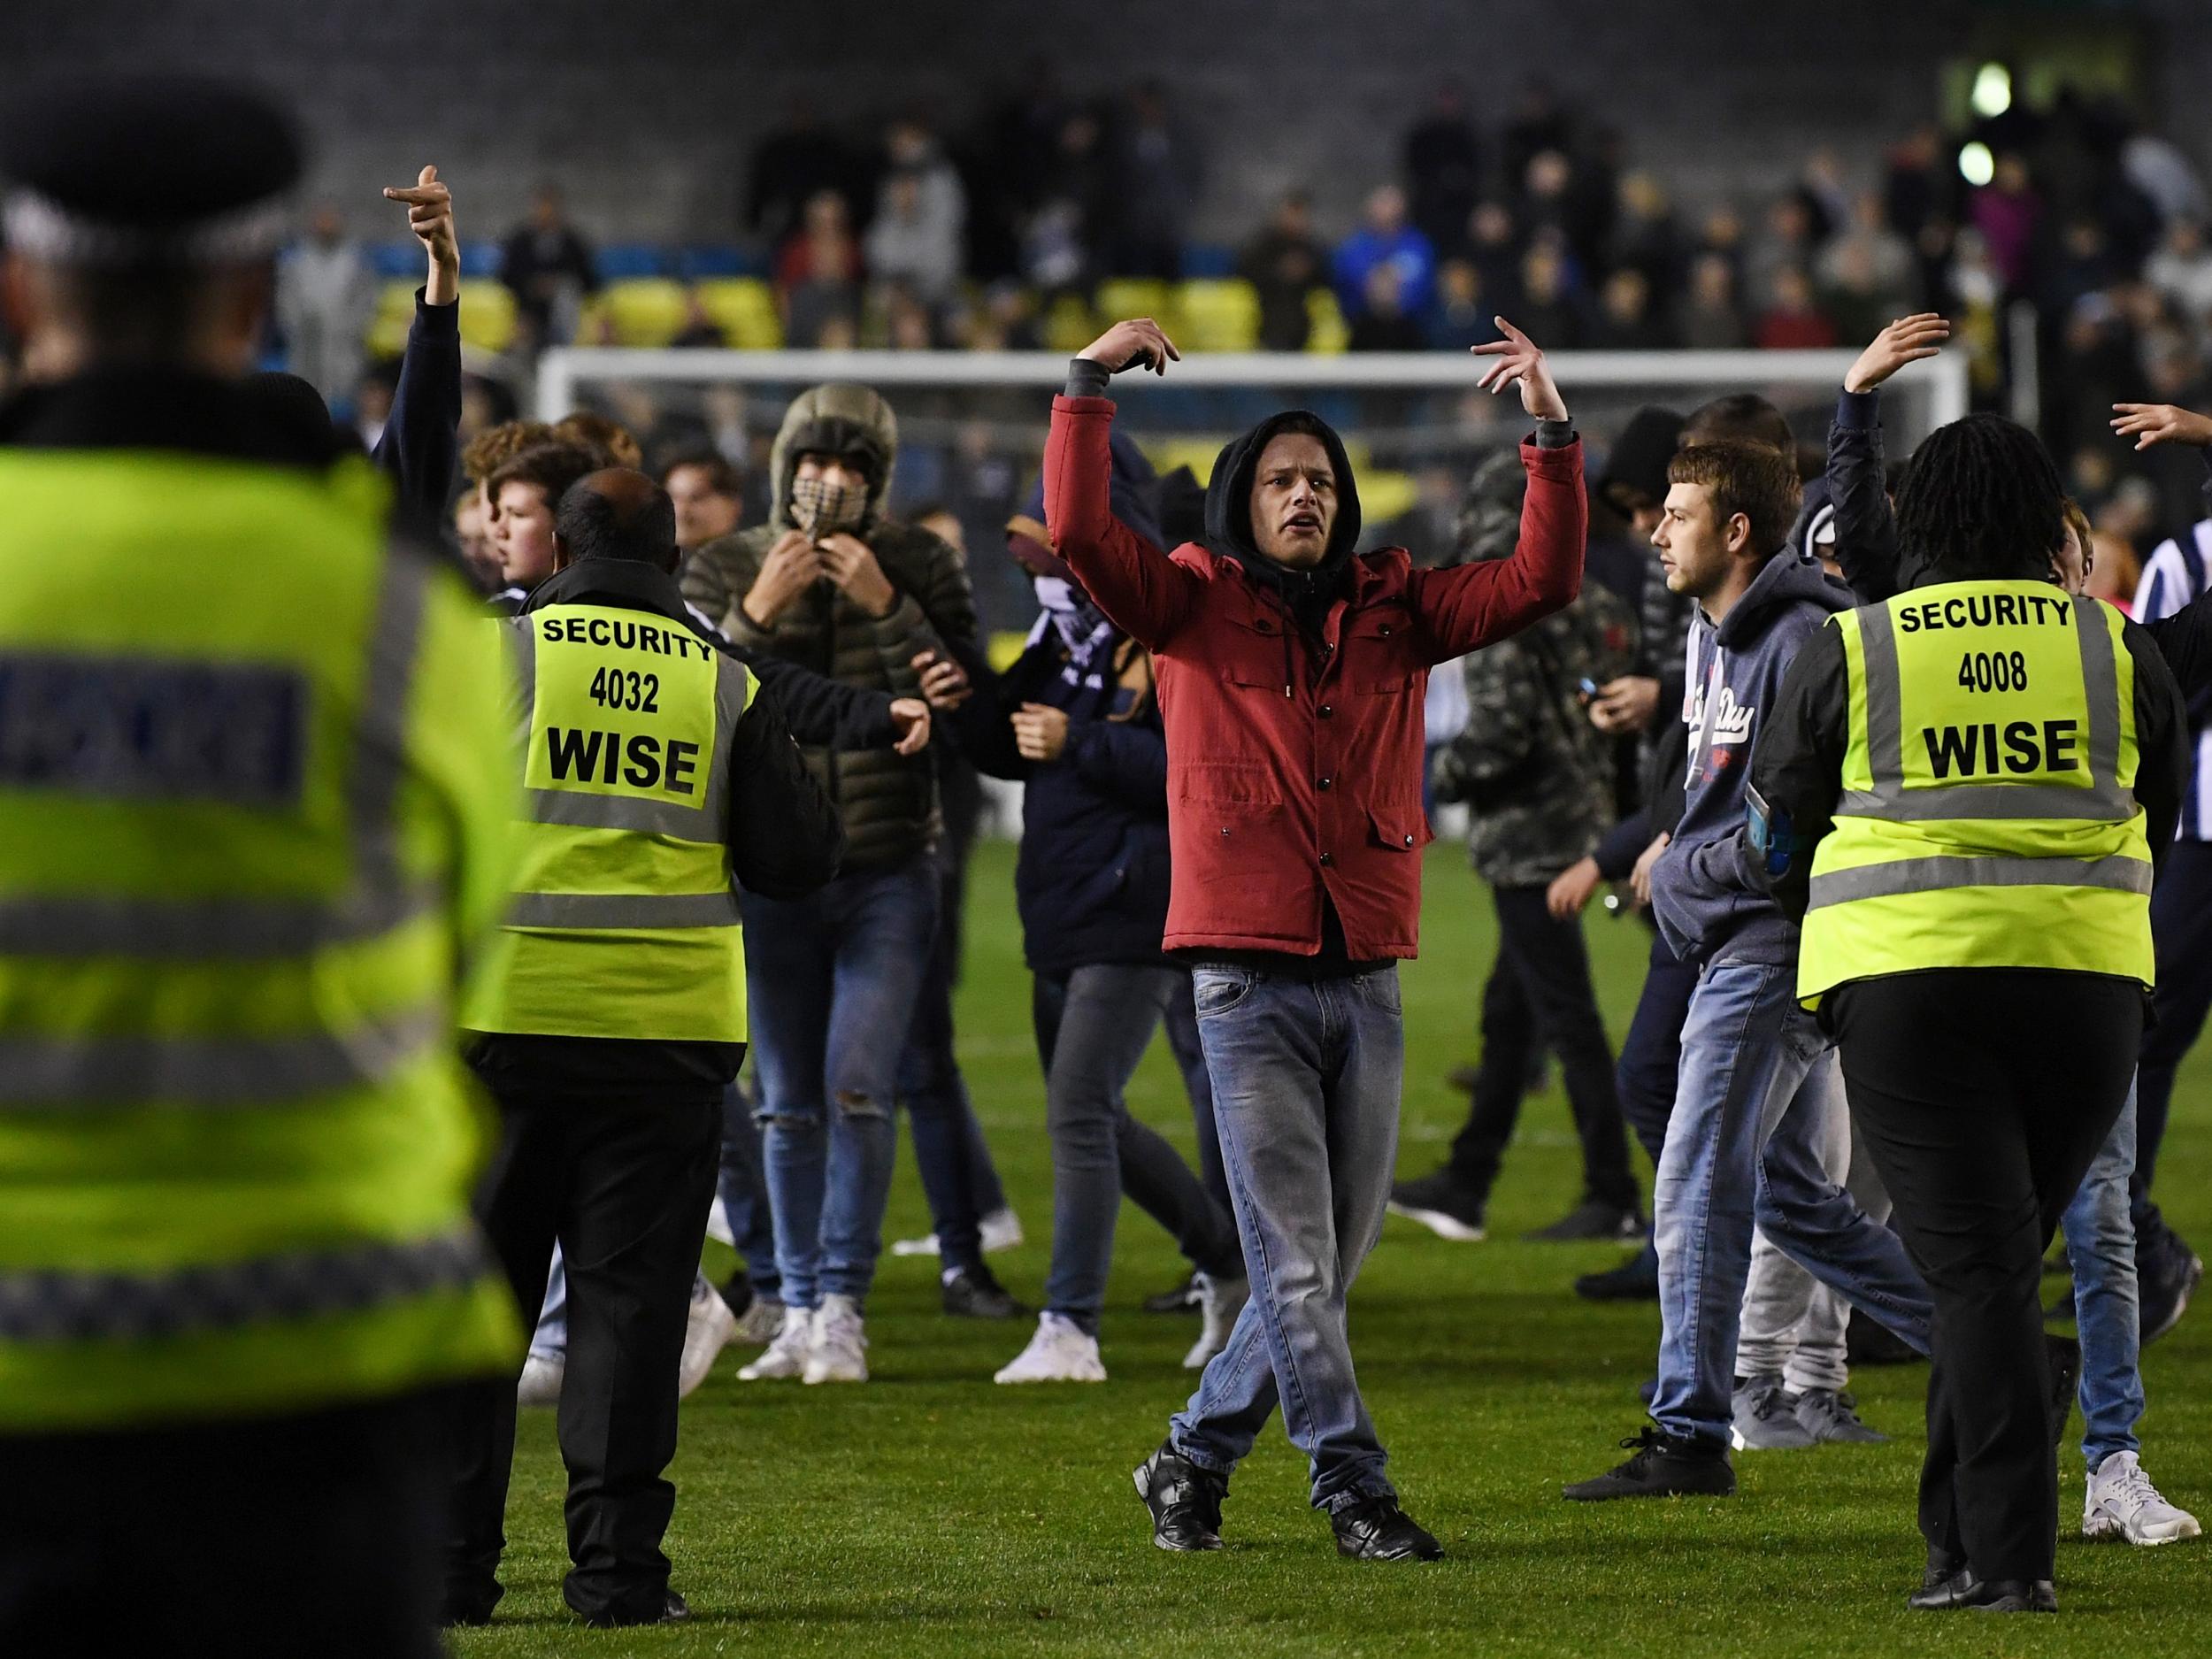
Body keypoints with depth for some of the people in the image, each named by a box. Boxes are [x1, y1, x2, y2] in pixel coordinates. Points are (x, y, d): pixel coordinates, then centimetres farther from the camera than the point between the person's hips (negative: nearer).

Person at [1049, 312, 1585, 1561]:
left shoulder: (1391, 613, 11)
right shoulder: (1195, 608, 3)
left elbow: (1542, 581, 5)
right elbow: (1079, 530, -10)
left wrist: (1555, 439, -4)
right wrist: (1089, 388, -13)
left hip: (1368, 980, 4)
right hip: (1250, 978, -4)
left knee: (1332, 1262, 8)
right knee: (1295, 1262, -8)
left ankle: (1195, 1462, 23)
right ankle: (1356, 1492, -4)